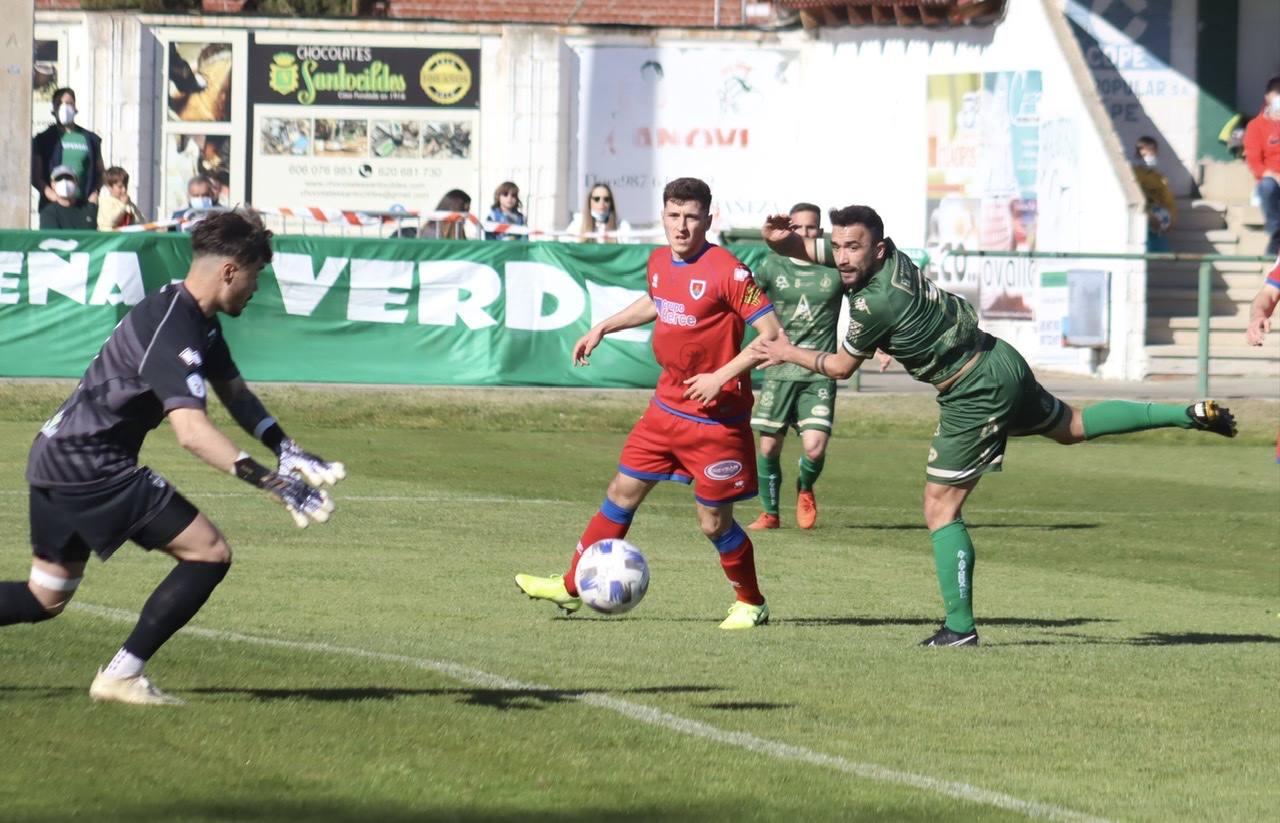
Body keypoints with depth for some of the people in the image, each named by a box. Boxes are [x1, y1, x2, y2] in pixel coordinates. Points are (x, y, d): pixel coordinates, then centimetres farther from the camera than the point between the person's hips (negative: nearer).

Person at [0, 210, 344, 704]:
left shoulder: (200, 323, 12)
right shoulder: (173, 330, -21)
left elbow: (234, 393, 22)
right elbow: (192, 432, -32)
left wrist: (288, 452, 7)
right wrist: (271, 482, -38)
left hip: (57, 457, 11)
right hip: (91, 465, -11)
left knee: (45, 599, 18)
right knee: (209, 553, -9)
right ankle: (122, 676, -8)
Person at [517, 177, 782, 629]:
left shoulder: (727, 272, -19)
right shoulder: (659, 262, 4)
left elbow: (771, 334, -20)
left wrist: (722, 376, -24)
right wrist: (604, 328, 27)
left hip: (716, 417, -7)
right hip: (667, 405, 7)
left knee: (714, 522, 0)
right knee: (623, 493, 10)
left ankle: (750, 603, 22)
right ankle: (572, 587, 20)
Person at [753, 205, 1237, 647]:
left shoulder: (875, 302, -25)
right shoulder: (885, 258, -4)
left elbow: (841, 367, -9)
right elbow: (802, 249, 6)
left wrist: (789, 354, 3)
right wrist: (780, 237, -15)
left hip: (974, 396, -9)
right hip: (1001, 361, 9)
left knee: (940, 508, -2)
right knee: (1071, 427, 29)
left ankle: (960, 627, -2)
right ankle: (1191, 415, 29)